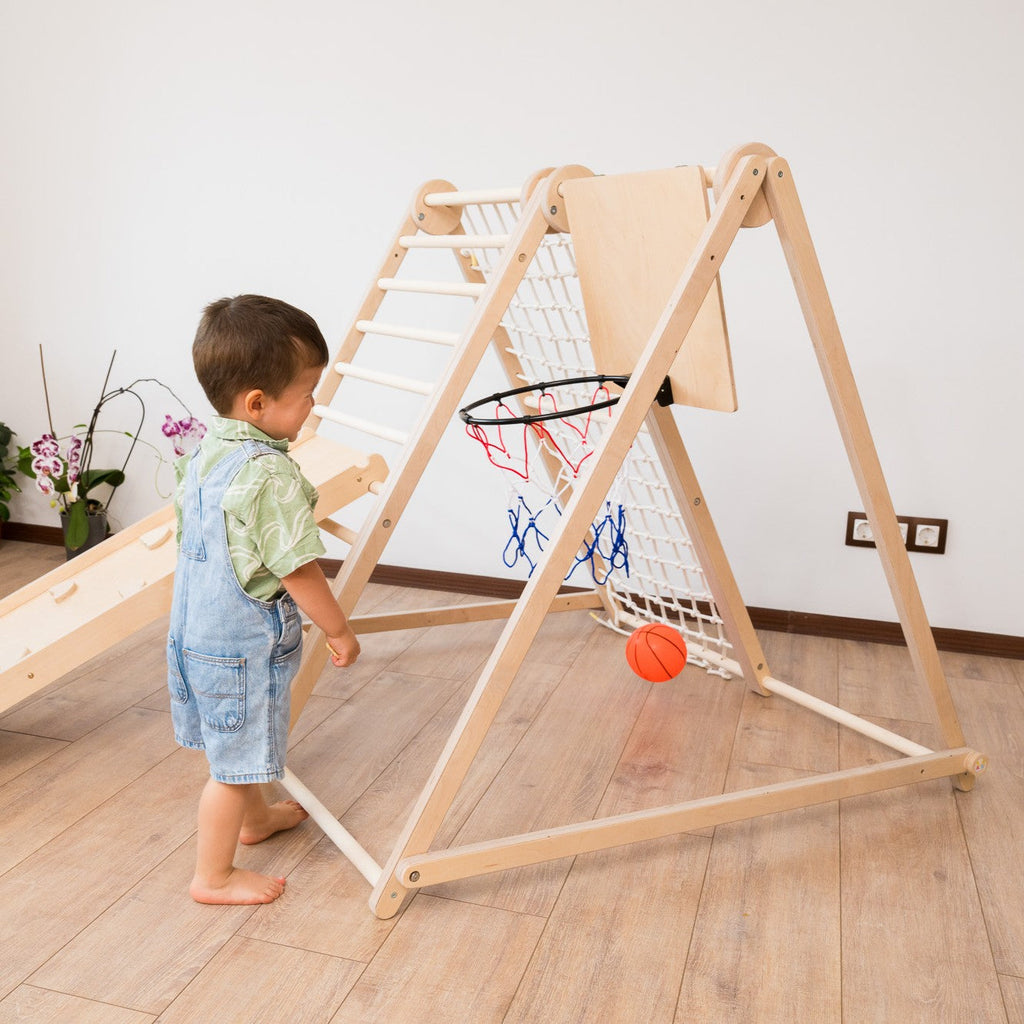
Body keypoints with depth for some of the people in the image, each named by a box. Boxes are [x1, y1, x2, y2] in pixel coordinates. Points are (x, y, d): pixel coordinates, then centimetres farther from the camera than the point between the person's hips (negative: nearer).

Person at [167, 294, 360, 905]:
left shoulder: (203, 453, 1)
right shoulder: (270, 475, -28)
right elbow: (299, 572, -24)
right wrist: (340, 632, -11)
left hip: (197, 628, 9)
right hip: (243, 646, -9)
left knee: (238, 745, 29)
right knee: (235, 762, 8)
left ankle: (255, 817, 51)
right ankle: (214, 877, 26)